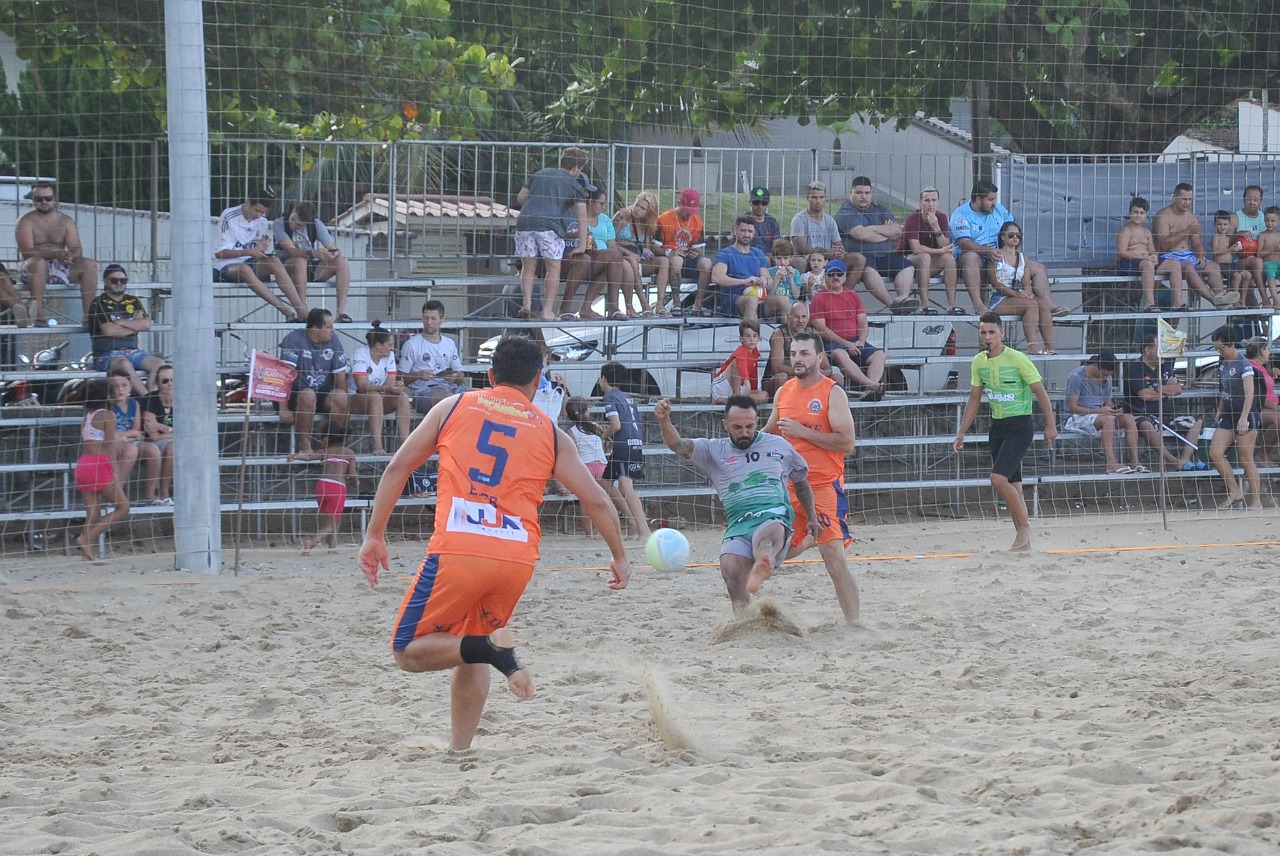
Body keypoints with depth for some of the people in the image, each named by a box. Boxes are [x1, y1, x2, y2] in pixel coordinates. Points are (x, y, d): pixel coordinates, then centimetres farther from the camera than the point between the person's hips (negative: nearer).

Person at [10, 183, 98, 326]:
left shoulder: (66, 221, 11)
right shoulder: (25, 222, -1)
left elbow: (77, 249, 0)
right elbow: (27, 252, -15)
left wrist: (71, 256, -27)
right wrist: (56, 254, -30)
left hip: (60, 268, 4)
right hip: (30, 269, -4)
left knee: (89, 264, -20)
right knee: (39, 262, -39)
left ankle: (89, 313, -31)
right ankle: (40, 315, -47)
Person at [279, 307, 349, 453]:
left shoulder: (333, 341, 1)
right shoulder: (294, 340, -15)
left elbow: (340, 375, 4)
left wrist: (344, 405, -6)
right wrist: (283, 408, -26)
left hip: (322, 393, 4)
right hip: (295, 393, -4)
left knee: (340, 397, -25)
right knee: (308, 395, -36)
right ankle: (304, 446, -26)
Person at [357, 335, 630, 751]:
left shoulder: (454, 407, 15)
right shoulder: (550, 433, 15)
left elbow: (397, 468, 12)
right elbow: (596, 501, 15)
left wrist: (374, 536, 18)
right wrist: (619, 557, 29)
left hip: (457, 550, -3)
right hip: (518, 558, 3)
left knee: (409, 652, 8)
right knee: (472, 656, 25)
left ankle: (492, 647, -17)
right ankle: (460, 749, 16)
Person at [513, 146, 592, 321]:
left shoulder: (540, 173, 24)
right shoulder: (574, 185, 13)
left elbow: (520, 199, 25)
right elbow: (582, 217, 11)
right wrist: (582, 246, 16)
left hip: (524, 221, 3)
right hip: (549, 224, -3)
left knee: (528, 267, 12)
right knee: (553, 268, 7)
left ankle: (526, 304, -3)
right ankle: (548, 310, 0)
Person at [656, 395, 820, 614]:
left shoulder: (779, 446, 18)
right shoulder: (714, 451, 16)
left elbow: (801, 482, 31)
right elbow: (678, 445, 1)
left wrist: (811, 517, 24)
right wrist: (664, 421, -19)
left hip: (775, 516, -2)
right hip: (738, 524, 2)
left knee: (769, 533, -40)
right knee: (730, 568, -28)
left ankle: (762, 568, -73)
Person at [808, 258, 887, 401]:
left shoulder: (853, 296, 20)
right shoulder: (819, 299, 4)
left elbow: (863, 323, 17)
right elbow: (821, 328, -6)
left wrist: (860, 342, -5)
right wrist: (846, 343, -14)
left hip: (855, 342, 5)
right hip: (832, 343, -5)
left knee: (879, 355, -21)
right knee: (840, 354, -39)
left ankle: (870, 390, -41)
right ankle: (872, 385, -50)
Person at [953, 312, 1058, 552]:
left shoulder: (1017, 359, -13)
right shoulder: (979, 362, 5)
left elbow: (1040, 391, -8)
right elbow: (974, 399, 15)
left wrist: (1050, 425, -9)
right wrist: (961, 432, 13)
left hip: (1020, 426, -7)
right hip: (997, 426, 7)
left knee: (999, 479, -20)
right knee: (1012, 486, 8)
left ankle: (1024, 527, -6)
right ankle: (1023, 540, 13)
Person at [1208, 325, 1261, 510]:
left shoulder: (1244, 364, -14)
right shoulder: (1222, 363, 10)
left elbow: (1249, 393, -20)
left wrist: (1243, 418, -27)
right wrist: (1219, 410, 21)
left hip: (1245, 417, -8)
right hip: (1228, 416, 8)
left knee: (1246, 459, -5)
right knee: (1215, 453, -3)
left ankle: (1256, 501, 3)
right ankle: (1235, 492, 5)